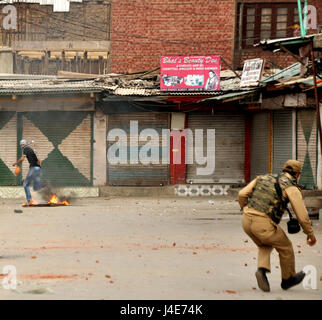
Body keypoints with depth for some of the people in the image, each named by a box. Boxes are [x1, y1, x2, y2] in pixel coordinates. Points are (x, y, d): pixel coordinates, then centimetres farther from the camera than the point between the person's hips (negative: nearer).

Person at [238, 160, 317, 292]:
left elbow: (242, 194, 14)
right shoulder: (292, 188, 3)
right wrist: (310, 234, 15)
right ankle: (288, 279, 37)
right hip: (263, 224, -6)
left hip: (246, 221, 6)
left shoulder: (264, 178, 20)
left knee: (265, 246, 31)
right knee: (285, 247, 20)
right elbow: (302, 215, 1)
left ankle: (262, 270, 5)